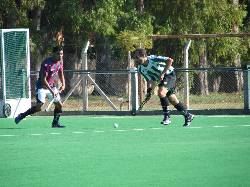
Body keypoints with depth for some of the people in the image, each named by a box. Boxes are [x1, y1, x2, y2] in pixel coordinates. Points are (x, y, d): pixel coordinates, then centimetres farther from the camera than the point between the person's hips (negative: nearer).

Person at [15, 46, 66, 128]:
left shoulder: (60, 62, 0)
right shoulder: (47, 63, -24)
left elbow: (61, 74, 18)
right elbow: (43, 79, -25)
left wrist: (63, 84, 1)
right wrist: (51, 91, -28)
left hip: (52, 86, 8)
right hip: (42, 86, -8)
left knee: (59, 105, 1)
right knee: (39, 105, -20)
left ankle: (55, 123, 16)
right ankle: (21, 116, -5)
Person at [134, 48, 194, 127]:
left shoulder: (153, 59, -28)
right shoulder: (140, 69, -8)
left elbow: (170, 60, -31)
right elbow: (149, 80, -2)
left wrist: (162, 73, -32)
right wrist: (149, 90, -19)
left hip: (169, 74, -8)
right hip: (161, 79, 8)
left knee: (161, 92, -28)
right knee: (172, 100, 9)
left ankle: (167, 117, -22)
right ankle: (188, 116, 24)